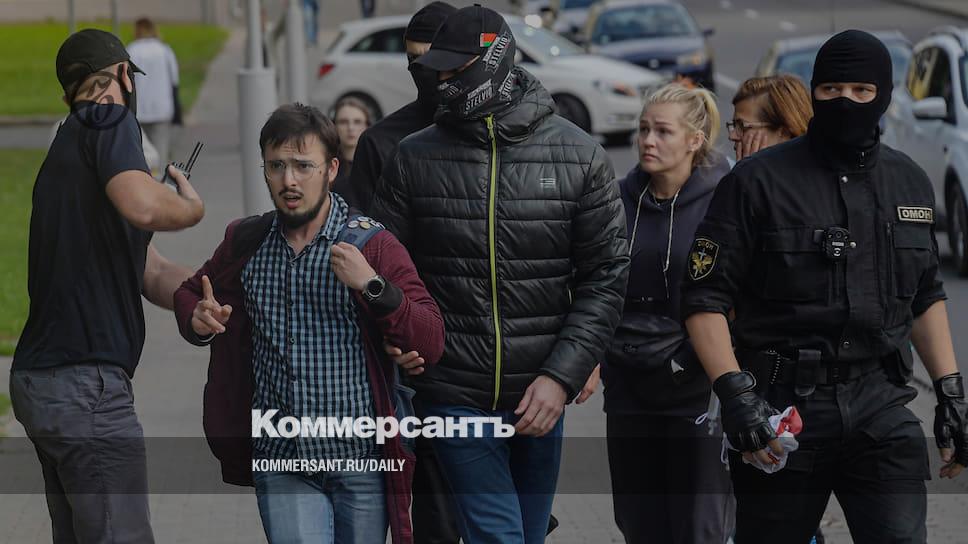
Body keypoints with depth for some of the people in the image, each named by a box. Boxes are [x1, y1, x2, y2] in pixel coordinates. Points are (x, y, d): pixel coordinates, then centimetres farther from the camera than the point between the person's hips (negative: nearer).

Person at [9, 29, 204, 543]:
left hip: (38, 379, 10)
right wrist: (192, 205, -9)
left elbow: (152, 272, 16)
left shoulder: (65, 151, 21)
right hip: (87, 385, -10)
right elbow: (143, 206, -29)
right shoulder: (109, 123, -7)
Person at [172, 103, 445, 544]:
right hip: (281, 461, 1)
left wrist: (372, 286, -22)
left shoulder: (373, 245, -4)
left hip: (361, 460, -1)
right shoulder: (245, 243, 5)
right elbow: (190, 291, 25)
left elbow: (431, 343, -9)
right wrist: (196, 319, 1)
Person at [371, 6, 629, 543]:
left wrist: (562, 376, -10)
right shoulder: (415, 158, 0)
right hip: (455, 395, -2)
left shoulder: (578, 156, -1)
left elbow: (605, 276, -1)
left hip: (538, 397, 2)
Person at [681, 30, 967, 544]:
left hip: (880, 405, 3)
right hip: (783, 406, -3)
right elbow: (706, 297, -6)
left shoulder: (910, 183, 12)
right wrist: (734, 392, -18)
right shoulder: (757, 181, -3)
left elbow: (926, 295, 23)